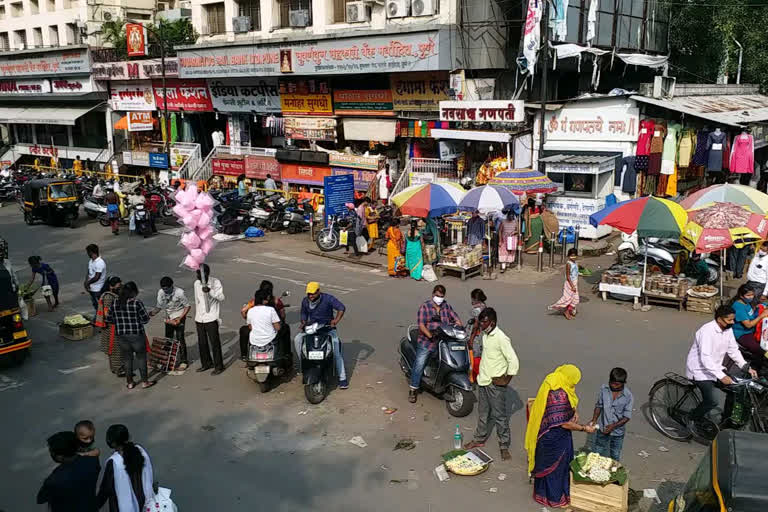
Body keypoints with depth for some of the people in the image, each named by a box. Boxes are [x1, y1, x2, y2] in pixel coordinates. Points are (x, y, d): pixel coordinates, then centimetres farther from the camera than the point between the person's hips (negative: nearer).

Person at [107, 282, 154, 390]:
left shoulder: (115, 303, -2)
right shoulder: (137, 303, -16)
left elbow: (108, 319, 6)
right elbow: (145, 320, -12)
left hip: (122, 336, 4)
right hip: (137, 335, -4)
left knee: (127, 359, 16)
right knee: (141, 358, 11)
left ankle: (129, 382, 25)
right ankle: (145, 382, 18)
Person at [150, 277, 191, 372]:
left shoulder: (179, 292, -21)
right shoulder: (161, 292, -7)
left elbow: (187, 306, -12)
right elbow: (159, 306, 3)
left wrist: (180, 318, -19)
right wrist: (152, 313, -17)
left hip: (179, 317, -5)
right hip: (168, 318, 5)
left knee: (179, 338, -10)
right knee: (168, 339, 7)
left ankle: (183, 361, 0)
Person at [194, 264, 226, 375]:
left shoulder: (215, 282, -11)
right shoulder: (196, 283, 6)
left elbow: (221, 298, -21)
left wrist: (210, 291, -35)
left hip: (211, 318, -6)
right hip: (199, 319, 6)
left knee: (215, 343, -2)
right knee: (202, 343, 13)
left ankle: (218, 366, 9)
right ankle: (206, 364, 28)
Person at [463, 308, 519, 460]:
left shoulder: (501, 338, -20)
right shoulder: (485, 335, 6)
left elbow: (514, 361, -20)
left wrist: (506, 381, -15)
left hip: (496, 384, -8)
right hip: (483, 381, 8)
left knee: (500, 416, 2)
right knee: (483, 413, 21)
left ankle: (504, 446, 14)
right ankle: (480, 439, 35)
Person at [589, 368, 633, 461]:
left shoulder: (628, 396, -19)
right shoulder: (604, 389, -12)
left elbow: (627, 417, -14)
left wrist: (613, 426, -26)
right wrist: (594, 420, -12)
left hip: (617, 432, -2)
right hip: (602, 429, 2)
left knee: (615, 459, 17)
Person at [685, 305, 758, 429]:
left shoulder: (728, 330, -2)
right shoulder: (707, 331, -27)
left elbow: (733, 350, 5)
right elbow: (705, 358, -33)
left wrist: (747, 367, -6)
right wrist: (721, 376, -38)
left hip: (715, 368, 9)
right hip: (700, 370, -8)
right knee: (712, 401, -19)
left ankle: (727, 419, 19)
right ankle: (693, 419, 7)